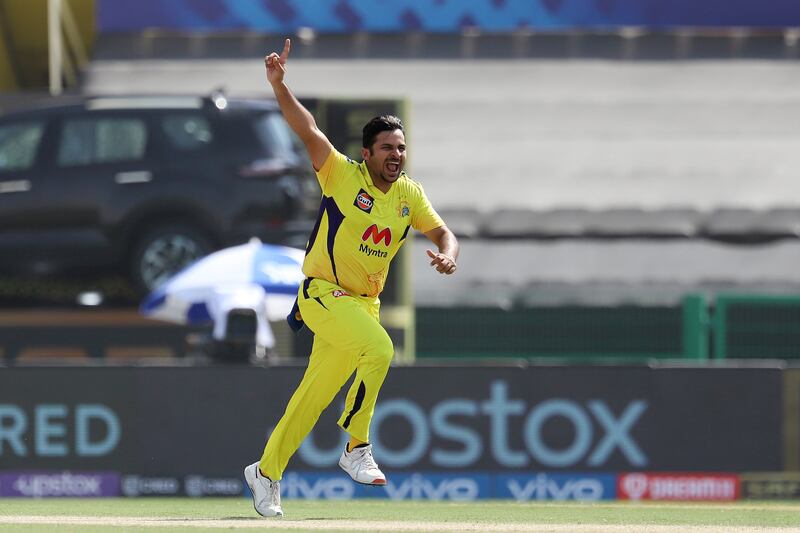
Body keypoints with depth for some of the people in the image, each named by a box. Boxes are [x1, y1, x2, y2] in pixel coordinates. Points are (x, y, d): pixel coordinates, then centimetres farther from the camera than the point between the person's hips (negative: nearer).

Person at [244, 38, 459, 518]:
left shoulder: (410, 195, 5)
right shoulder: (343, 175, -10)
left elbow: (443, 233, 8)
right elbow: (308, 130, -21)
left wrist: (447, 256, -17)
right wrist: (278, 83, -35)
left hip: (364, 302, 6)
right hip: (322, 294, -6)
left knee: (316, 394, 9)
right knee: (378, 348, -29)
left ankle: (267, 472, 23)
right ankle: (357, 449, -19)